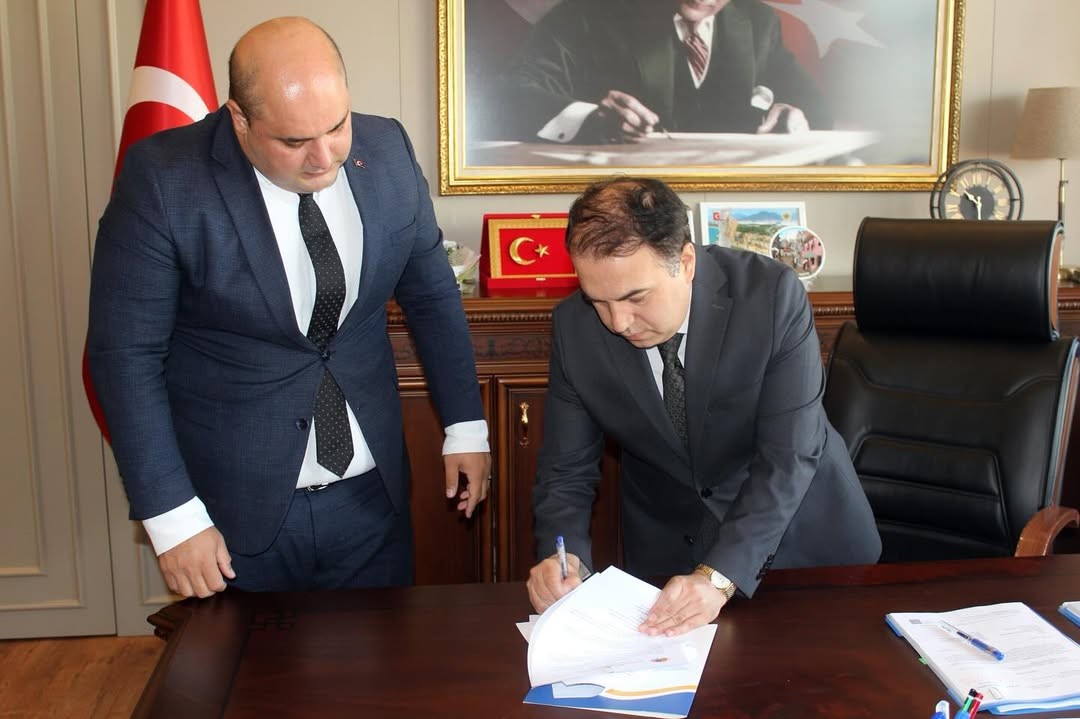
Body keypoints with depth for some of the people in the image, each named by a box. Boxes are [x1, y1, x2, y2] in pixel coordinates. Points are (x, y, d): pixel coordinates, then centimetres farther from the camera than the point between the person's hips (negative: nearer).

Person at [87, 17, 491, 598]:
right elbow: (125, 354, -13)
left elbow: (430, 293, 7)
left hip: (371, 496, 3)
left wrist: (465, 424, 8)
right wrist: (172, 519, -14)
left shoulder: (387, 150, -5)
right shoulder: (162, 180, -17)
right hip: (236, 510, -3)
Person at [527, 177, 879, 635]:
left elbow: (787, 457, -25)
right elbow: (567, 469, -8)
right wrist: (562, 557, -27)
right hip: (668, 543, 2)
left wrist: (718, 578, -34)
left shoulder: (773, 294, -23)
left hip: (800, 530, -1)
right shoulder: (574, 327, -15)